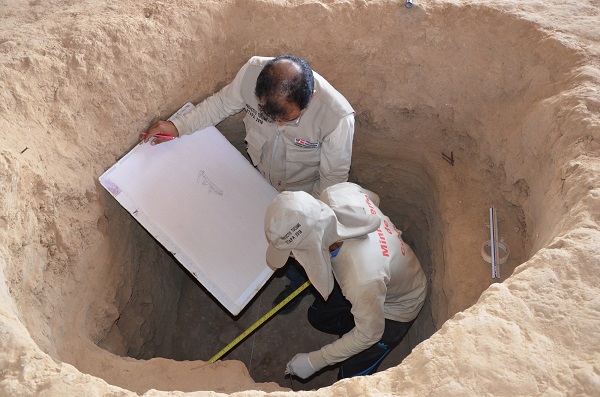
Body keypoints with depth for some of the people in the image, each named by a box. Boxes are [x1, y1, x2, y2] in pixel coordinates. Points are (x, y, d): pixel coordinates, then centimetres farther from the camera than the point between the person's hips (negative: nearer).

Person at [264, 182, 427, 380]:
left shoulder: (362, 280, -48)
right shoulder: (335, 193, -32)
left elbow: (369, 334, -27)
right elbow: (371, 197, -5)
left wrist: (314, 361, -14)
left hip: (397, 306, -6)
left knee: (350, 378, 3)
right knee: (317, 316, 14)